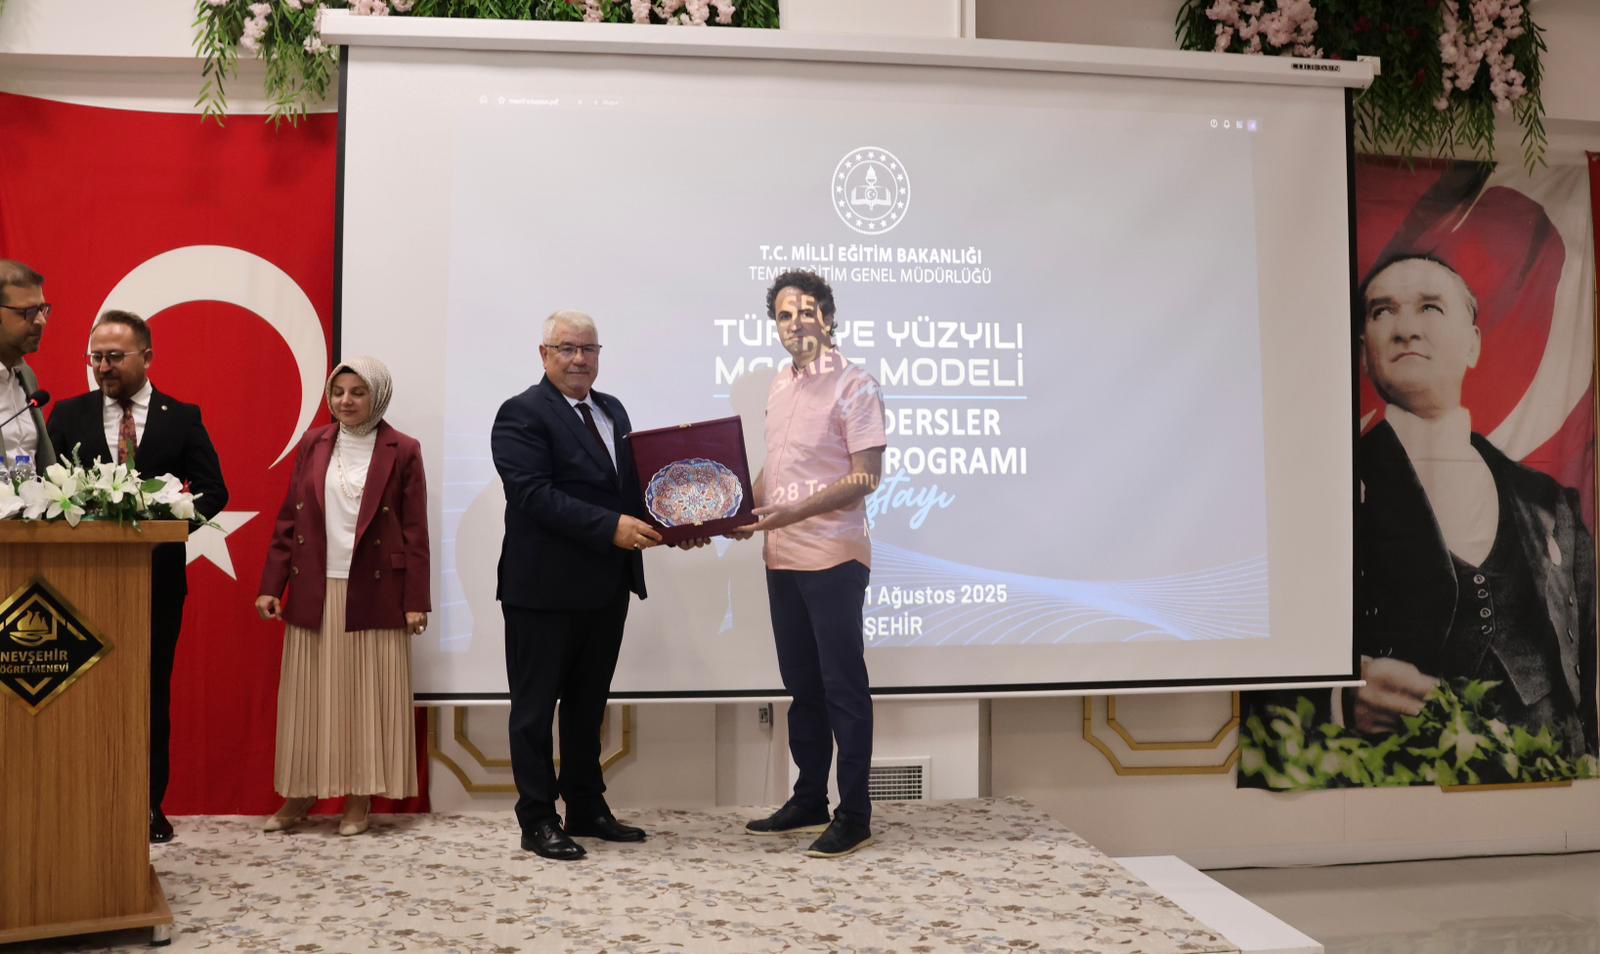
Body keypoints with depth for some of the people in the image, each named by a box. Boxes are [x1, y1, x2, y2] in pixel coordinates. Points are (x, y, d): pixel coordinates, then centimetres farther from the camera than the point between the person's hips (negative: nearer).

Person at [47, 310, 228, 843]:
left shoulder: (182, 417, 2)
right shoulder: (69, 415, 6)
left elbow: (213, 491, -1)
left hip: (157, 575, -1)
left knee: (152, 692, 7)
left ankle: (149, 805, 17)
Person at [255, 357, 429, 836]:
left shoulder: (402, 450, -2)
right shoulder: (313, 443, 7)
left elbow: (415, 530, -4)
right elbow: (288, 519, 8)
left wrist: (416, 600, -9)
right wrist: (271, 584, 2)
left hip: (373, 592, -3)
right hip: (315, 590, 3)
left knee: (367, 696, 3)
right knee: (309, 696, 8)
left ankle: (360, 797, 14)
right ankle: (300, 794, 20)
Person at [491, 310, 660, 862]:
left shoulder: (613, 411, 15)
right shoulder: (522, 414, -9)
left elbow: (631, 482, 14)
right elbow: (534, 494, -20)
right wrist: (612, 527, -26)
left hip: (606, 585, 7)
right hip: (546, 587, -7)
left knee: (589, 703, 17)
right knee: (537, 706, 5)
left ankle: (587, 809, 28)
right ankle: (538, 821, 16)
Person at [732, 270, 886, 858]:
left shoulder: (854, 387, -9)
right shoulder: (779, 388, 13)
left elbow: (866, 477, -14)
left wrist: (792, 513, -22)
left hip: (832, 557, -7)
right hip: (782, 558, 7)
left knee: (843, 685, 0)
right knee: (801, 684, 15)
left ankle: (855, 817, 9)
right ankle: (808, 801, 27)